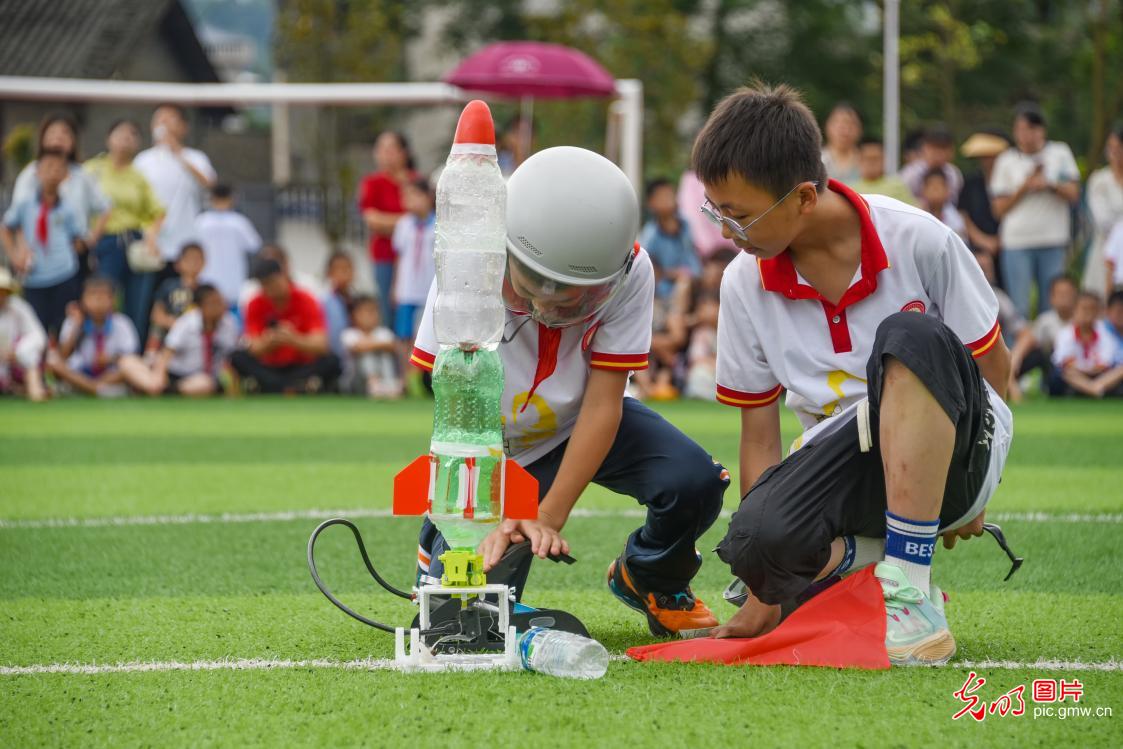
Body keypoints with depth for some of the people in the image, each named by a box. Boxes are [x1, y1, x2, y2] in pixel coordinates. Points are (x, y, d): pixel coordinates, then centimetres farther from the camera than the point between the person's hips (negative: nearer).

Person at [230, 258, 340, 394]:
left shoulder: (306, 301, -9)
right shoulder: (256, 305, -5)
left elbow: (319, 346, -19)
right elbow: (255, 350, -14)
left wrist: (294, 340, -38)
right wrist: (269, 343, -36)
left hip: (302, 368, -1)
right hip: (270, 370, 1)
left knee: (331, 362, -31)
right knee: (238, 358, -26)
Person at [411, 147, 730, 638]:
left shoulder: (630, 275, -27)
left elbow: (602, 406, -22)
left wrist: (550, 516, -29)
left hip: (576, 426, 2)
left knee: (694, 482, -25)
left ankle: (649, 582, 10)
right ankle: (439, 544, 22)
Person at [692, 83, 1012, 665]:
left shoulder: (918, 241, -12)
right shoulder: (745, 285, -2)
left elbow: (992, 362, 0)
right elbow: (758, 431, 2)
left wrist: (966, 481, -1)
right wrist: (764, 587, -1)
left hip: (953, 457, -2)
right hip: (850, 470, 2)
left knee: (909, 337, -35)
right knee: (757, 542, -34)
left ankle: (911, 592, -32)